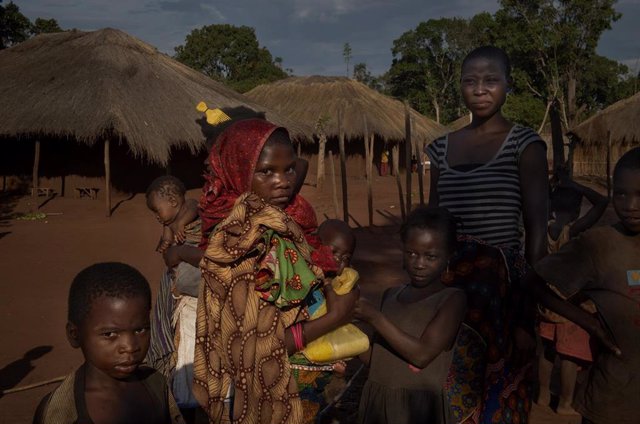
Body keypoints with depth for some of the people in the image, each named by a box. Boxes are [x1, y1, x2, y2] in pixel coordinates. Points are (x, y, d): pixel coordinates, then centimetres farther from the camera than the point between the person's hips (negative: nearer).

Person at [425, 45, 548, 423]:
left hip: (503, 284, -4)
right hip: (449, 285, 4)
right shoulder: (442, 148, 9)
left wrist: (531, 308, -9)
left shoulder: (524, 143, -3)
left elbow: (537, 229, -6)